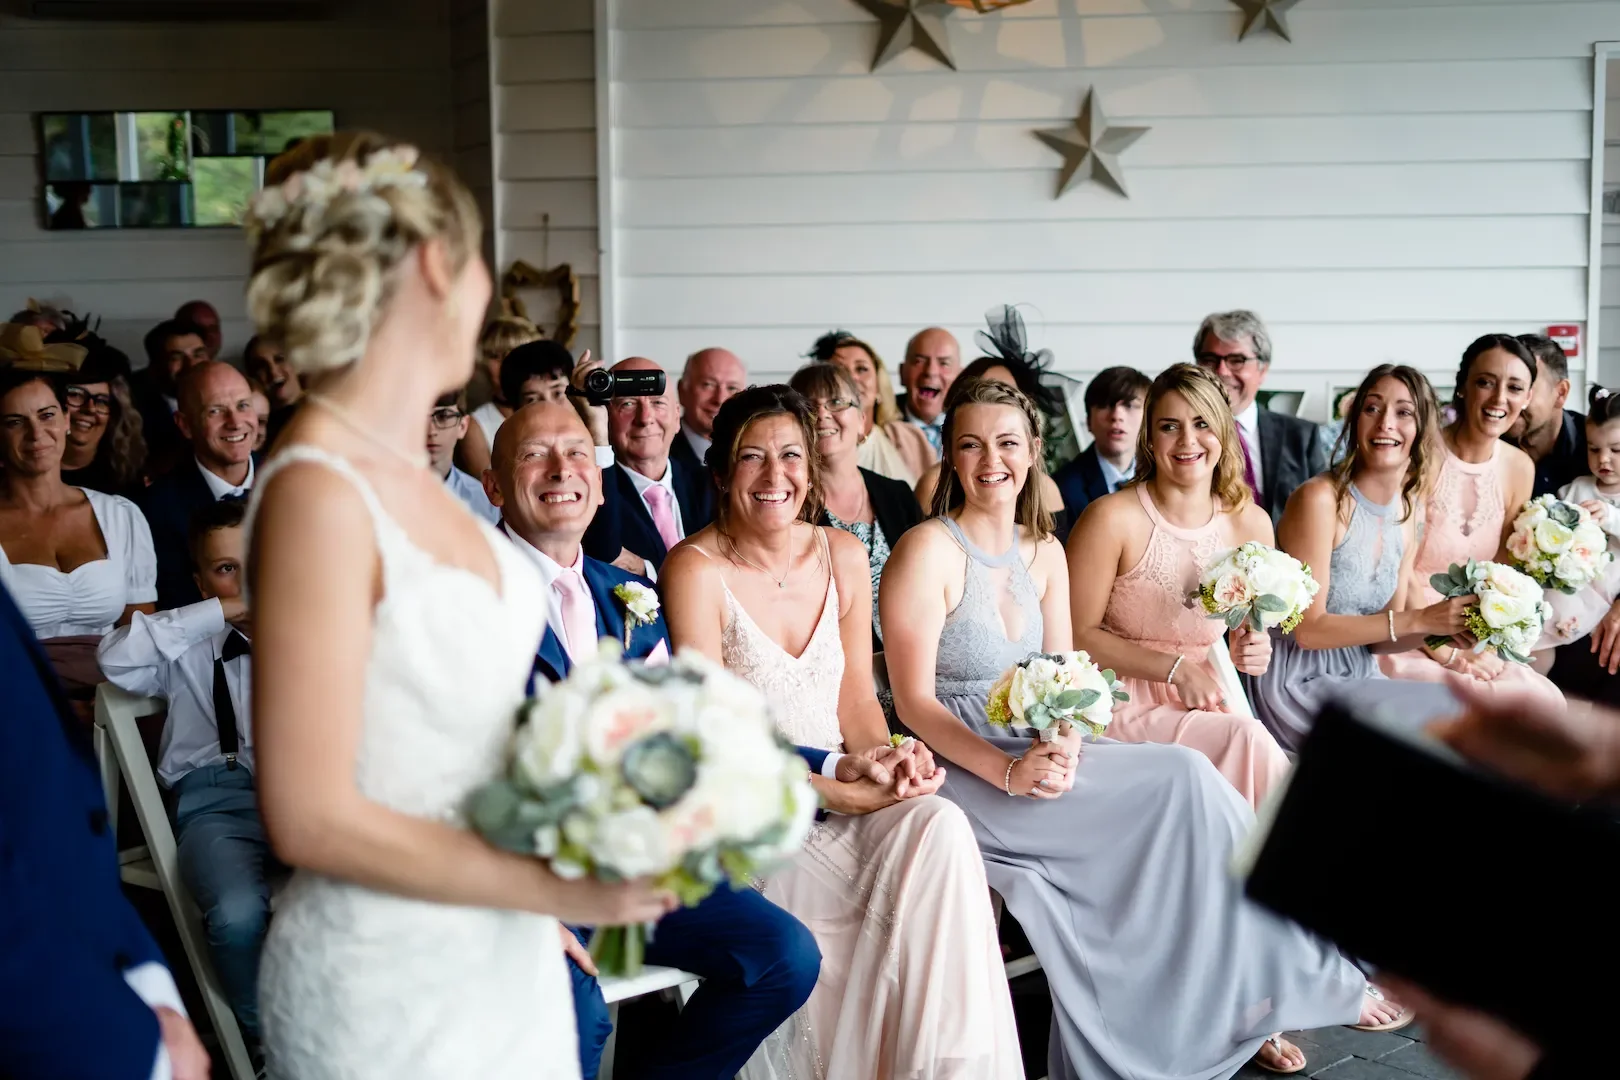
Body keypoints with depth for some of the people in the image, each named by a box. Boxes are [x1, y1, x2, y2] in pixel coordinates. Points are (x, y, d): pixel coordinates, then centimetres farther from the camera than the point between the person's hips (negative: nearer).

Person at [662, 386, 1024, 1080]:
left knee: (939, 826, -26)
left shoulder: (843, 558, 9)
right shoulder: (696, 569, -9)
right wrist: (840, 787, -20)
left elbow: (856, 697, 13)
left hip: (846, 794, 5)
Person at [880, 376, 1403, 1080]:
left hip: (1034, 755, 6)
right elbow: (913, 703, -13)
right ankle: (1307, 982, -7)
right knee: (1184, 783, -20)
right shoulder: (927, 551, -10)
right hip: (955, 767, -6)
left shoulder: (1044, 553, 11)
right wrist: (1011, 773, -24)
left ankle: (1242, 1008, -8)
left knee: (1189, 783, -18)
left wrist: (1062, 746, -14)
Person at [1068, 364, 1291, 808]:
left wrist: (1251, 650, -6)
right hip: (1123, 703, -4)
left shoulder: (1251, 524, 2)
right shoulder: (1112, 518, -13)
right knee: (1246, 740, -26)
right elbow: (1078, 635, -11)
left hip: (1206, 700, 4)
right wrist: (1176, 668, -15)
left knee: (1252, 745, -27)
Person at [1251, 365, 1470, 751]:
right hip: (1297, 684, -7)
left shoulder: (1406, 513, 6)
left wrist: (1442, 627, -11)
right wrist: (1419, 619, -22)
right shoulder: (1320, 499, -16)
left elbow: (1381, 635, 8)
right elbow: (1308, 629, -19)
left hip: (1358, 676, 7)